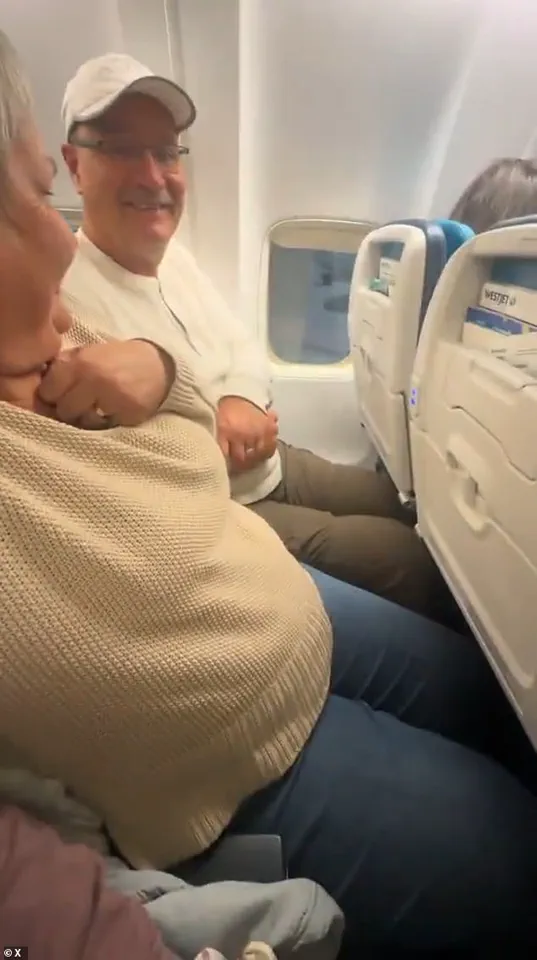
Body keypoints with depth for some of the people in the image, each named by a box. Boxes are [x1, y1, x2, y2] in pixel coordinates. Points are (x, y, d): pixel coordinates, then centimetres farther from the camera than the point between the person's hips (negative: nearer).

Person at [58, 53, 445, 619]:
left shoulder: (175, 255, 8)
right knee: (404, 557, -9)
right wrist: (209, 446, -25)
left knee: (405, 506, 15)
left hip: (274, 465, 9)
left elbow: (242, 348, 9)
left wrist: (242, 402, -13)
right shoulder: (60, 294, -21)